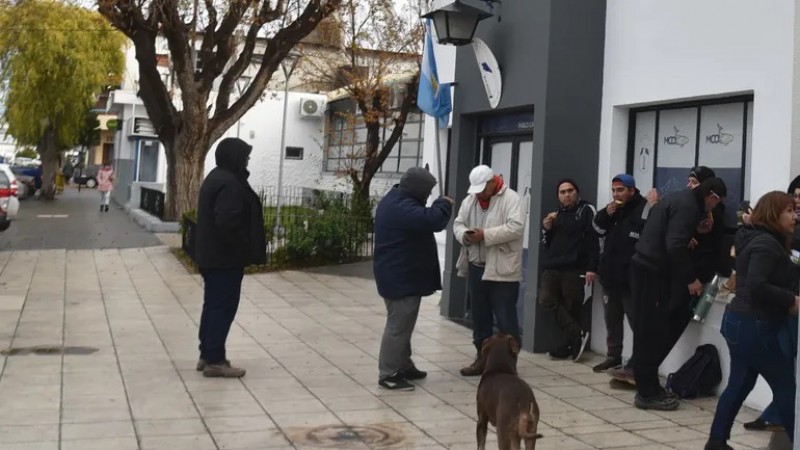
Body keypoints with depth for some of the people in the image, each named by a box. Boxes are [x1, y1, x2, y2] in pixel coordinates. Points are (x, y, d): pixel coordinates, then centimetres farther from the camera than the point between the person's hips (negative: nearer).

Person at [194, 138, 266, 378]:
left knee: (212, 305, 15)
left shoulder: (216, 177, 16)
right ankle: (215, 361, 0)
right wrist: (246, 250, -18)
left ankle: (207, 355, 21)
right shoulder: (229, 183, -19)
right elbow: (228, 222, -28)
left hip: (211, 255, 11)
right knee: (224, 307, -5)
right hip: (225, 257, -11)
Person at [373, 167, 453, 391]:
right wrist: (444, 204, -13)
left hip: (397, 274, 11)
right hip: (401, 276, -11)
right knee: (399, 325, -6)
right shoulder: (402, 207, -24)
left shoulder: (395, 200, 12)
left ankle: (403, 366, 30)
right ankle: (388, 375, -1)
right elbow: (432, 221, -31)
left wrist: (438, 205, 6)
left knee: (401, 324, 19)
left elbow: (420, 221, 21)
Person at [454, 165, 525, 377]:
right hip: (476, 266, 7)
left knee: (505, 318, -1)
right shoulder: (469, 200, 10)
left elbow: (516, 227, -20)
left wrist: (486, 235, -23)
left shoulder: (510, 198, -10)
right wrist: (465, 235, -12)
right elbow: (458, 223, 11)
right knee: (479, 315, 14)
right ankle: (482, 357, 26)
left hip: (502, 268, -7)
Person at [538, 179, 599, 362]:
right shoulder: (556, 214, 21)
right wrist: (546, 228, 3)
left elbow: (593, 240, -8)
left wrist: (591, 268, -16)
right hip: (552, 268, 6)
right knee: (546, 300, -8)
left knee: (571, 308, -2)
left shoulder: (586, 210, 1)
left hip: (574, 269, -6)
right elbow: (546, 243, 23)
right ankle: (578, 333, -2)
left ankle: (569, 345, 11)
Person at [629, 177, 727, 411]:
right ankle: (647, 393, 0)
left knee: (649, 331, 13)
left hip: (645, 267, 10)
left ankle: (648, 387, 19)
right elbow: (675, 246, -22)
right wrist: (691, 278, -15)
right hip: (652, 272, -10)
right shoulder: (688, 206, -13)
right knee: (652, 332, -5)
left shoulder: (679, 198, 18)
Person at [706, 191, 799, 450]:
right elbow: (756, 286, -27)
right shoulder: (766, 243, -16)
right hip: (755, 326, -10)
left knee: (739, 384, 13)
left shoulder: (760, 240, 15)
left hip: (741, 321, 10)